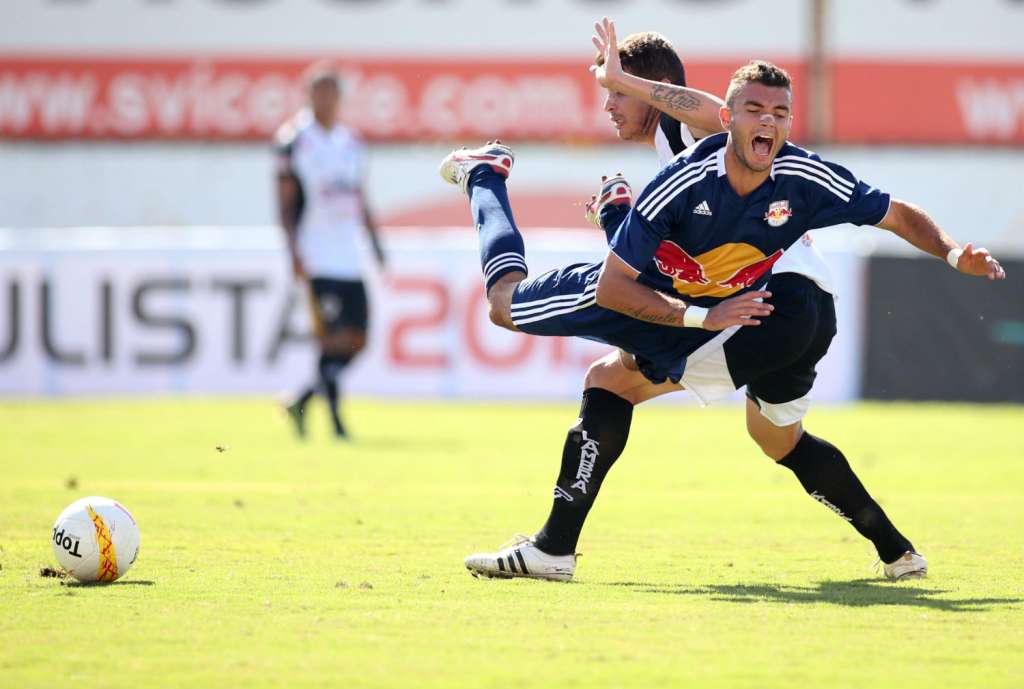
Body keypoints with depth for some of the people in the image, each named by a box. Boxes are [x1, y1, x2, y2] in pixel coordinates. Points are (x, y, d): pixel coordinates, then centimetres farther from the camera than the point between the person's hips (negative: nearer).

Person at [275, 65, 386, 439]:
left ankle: (303, 401, 15)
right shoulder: (294, 140, -3)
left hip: (350, 258, 6)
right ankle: (335, 419, -4)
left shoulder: (351, 142, 15)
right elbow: (285, 203, -5)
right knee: (333, 338, -11)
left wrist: (377, 246, 14)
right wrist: (294, 253, -14)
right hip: (317, 260, -6)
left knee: (357, 339, 2)